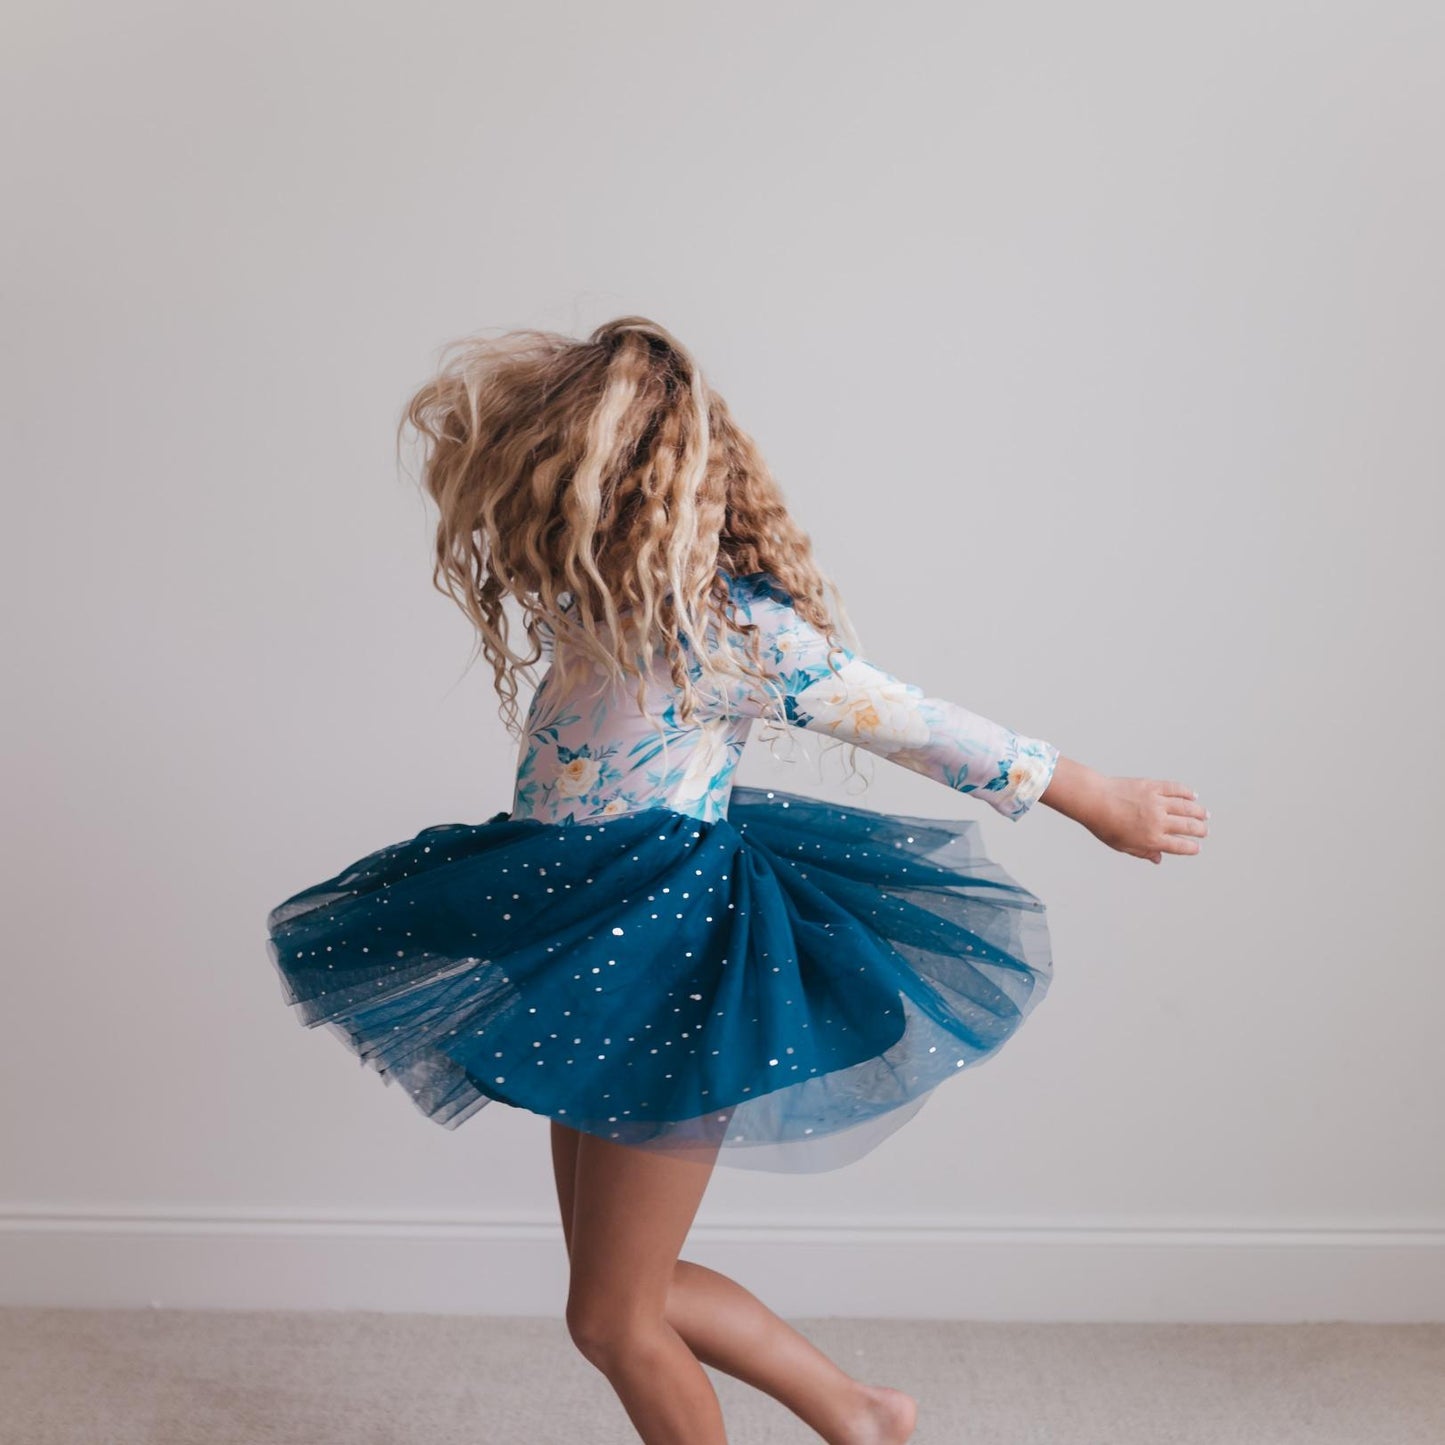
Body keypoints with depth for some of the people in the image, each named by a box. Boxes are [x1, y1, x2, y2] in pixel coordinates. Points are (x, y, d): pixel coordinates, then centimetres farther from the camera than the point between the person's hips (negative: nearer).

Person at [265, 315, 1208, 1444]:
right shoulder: (606, 604, 2)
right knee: (630, 1289, 19)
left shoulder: (726, 628, -21)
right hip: (597, 972, 9)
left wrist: (1100, 802, -6)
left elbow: (920, 728, -15)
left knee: (614, 1318, 6)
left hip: (669, 970, -9)